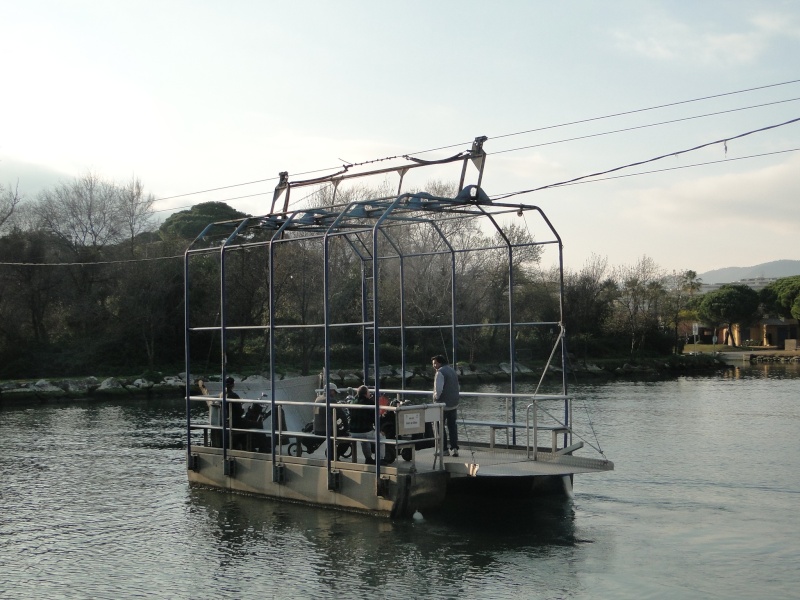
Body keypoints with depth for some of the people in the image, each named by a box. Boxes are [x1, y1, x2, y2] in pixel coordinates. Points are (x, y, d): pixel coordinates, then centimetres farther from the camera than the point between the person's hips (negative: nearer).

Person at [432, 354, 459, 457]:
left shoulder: (440, 372, -14)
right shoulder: (452, 370, 14)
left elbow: (438, 389, -23)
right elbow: (456, 387, 20)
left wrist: (435, 398, -8)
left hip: (443, 404, -8)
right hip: (454, 404, 8)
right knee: (452, 426, 12)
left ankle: (444, 450, 4)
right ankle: (455, 448, 6)